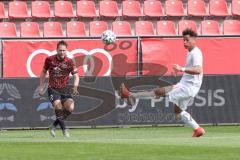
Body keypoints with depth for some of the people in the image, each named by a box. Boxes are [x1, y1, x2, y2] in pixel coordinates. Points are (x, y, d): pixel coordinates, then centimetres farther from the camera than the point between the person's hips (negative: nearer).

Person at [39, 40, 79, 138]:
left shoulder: (70, 62, -5)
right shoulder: (49, 60, -4)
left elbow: (76, 76, -4)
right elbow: (44, 72, 11)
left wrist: (75, 87, -23)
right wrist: (41, 87, 9)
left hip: (65, 89, 1)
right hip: (53, 89, -1)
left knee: (70, 108, -18)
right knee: (58, 106, -26)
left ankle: (54, 125, 4)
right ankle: (64, 129, -14)